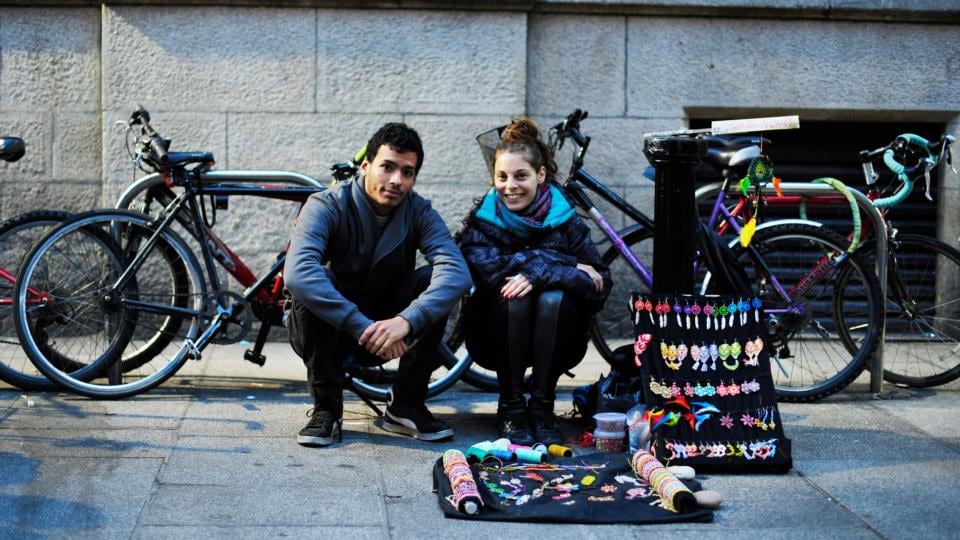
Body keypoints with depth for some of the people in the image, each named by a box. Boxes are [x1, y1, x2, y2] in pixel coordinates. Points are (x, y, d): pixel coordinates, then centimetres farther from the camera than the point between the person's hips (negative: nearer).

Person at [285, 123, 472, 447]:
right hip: (329, 328, -3)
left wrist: (406, 321, -45)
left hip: (388, 332, 3)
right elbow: (297, 274, -39)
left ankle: (406, 405, -11)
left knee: (433, 282, -21)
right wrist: (362, 327, -45)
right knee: (309, 289, -33)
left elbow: (457, 272, -28)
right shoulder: (327, 206, -20)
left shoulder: (419, 211, -11)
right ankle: (326, 408, -18)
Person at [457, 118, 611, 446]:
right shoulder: (482, 221, -7)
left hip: (553, 344, 0)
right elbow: (488, 270, -26)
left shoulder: (564, 219, -6)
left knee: (553, 299, -29)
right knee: (514, 298, -29)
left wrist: (538, 274, -30)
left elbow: (600, 285, -14)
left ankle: (542, 407, -19)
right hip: (495, 342, 0)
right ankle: (511, 407, -16)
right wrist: (569, 268, -25)